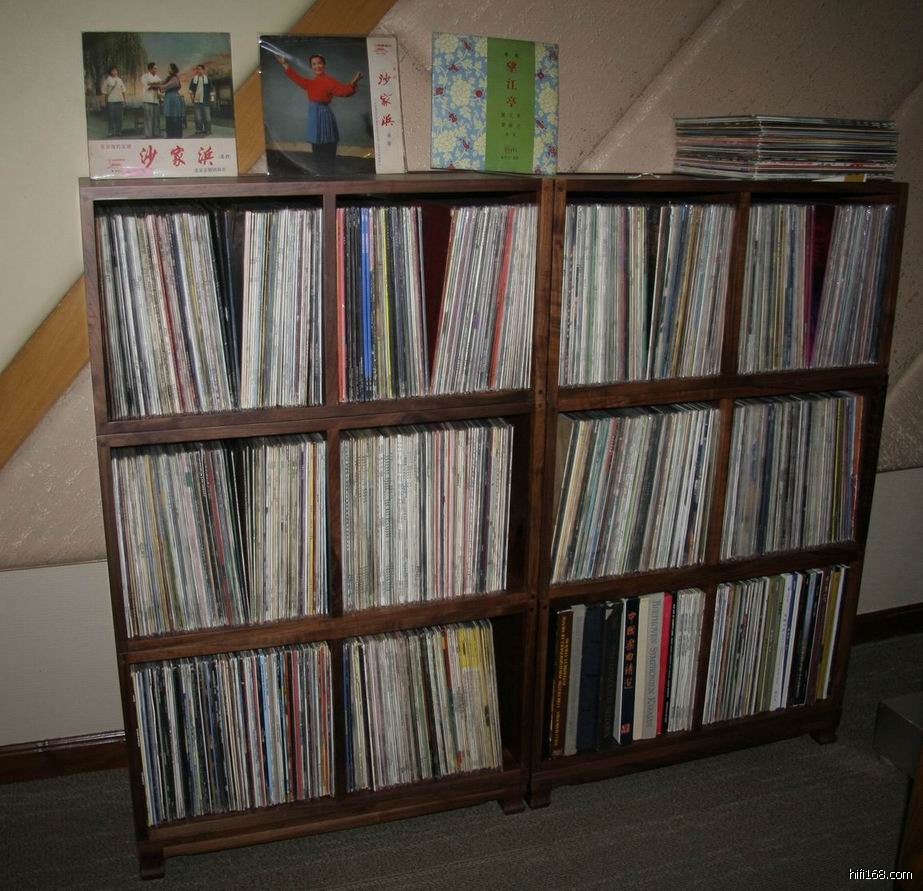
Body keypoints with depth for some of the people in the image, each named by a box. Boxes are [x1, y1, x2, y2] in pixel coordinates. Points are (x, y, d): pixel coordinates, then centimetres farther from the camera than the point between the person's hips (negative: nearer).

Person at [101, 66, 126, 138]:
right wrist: (104, 101, -4)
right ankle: (111, 132, 1)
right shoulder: (107, 80, 1)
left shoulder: (120, 80, 13)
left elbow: (123, 91, 16)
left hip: (120, 100, 3)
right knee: (111, 118, -3)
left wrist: (124, 101, 11)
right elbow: (104, 92, 1)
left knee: (119, 118, 5)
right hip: (110, 101, -3)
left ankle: (118, 132, 13)